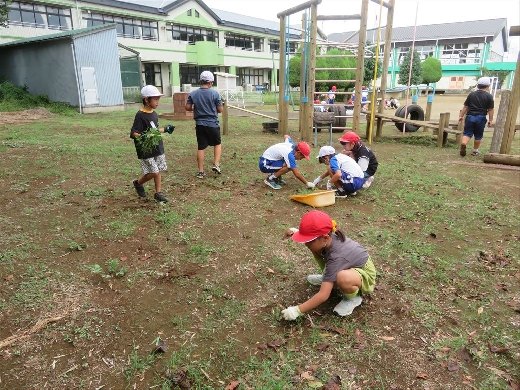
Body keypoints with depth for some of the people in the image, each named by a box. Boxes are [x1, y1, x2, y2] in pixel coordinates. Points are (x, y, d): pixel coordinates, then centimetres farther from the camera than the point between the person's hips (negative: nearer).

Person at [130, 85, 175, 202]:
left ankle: (158, 193, 21)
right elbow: (133, 133, -20)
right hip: (146, 150, -7)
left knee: (158, 171, 9)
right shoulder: (140, 116, -15)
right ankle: (138, 183, 23)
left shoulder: (154, 113, 9)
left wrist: (165, 129, 22)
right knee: (153, 172, -5)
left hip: (158, 148, 8)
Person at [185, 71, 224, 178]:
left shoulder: (193, 94, 0)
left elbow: (187, 107, 1)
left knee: (201, 147, 8)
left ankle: (201, 171, 10)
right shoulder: (215, 93, -7)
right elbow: (220, 110, -4)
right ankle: (216, 164, 3)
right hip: (213, 124, -2)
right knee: (217, 143, 18)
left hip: (200, 124, 2)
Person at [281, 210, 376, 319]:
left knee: (342, 278, -43)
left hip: (365, 274, -7)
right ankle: (328, 278, 16)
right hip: (349, 265, 7)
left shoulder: (336, 258, -38)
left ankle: (353, 297, -8)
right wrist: (296, 232, -14)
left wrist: (297, 310, -34)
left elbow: (323, 295, -39)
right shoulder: (328, 238, -19)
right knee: (316, 248, -6)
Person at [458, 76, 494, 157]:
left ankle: (463, 144, -26)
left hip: (470, 116, 1)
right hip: (481, 118, -1)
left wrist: (461, 116, 13)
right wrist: (490, 120, 3)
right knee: (478, 135, 11)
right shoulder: (489, 96, -2)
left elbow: (465, 106, 6)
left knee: (467, 133, 3)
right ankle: (475, 150, 20)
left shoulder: (471, 94, 4)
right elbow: (491, 109, -3)